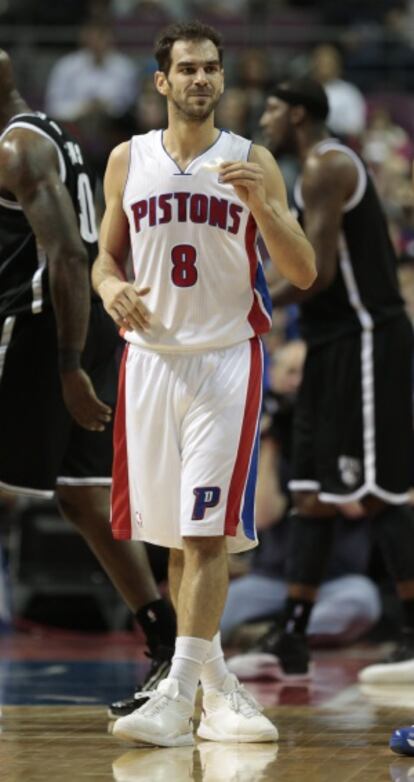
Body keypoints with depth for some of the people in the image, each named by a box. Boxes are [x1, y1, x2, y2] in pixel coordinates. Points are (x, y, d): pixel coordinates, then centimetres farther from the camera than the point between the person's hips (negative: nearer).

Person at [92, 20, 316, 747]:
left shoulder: (253, 162, 0)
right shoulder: (128, 161, 7)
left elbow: (303, 273, -3)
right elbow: (105, 257, 14)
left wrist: (261, 204, -19)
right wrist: (111, 288, -9)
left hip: (226, 357, -3)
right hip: (151, 355, 3)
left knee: (207, 532, -12)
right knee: (174, 534, 8)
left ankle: (178, 697, -17)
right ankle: (214, 680, 20)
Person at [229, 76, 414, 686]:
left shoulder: (325, 166, -12)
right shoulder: (324, 167, 20)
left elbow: (319, 271, -21)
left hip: (365, 343, -11)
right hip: (338, 345, 11)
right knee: (311, 495, 9)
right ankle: (290, 641, 12)